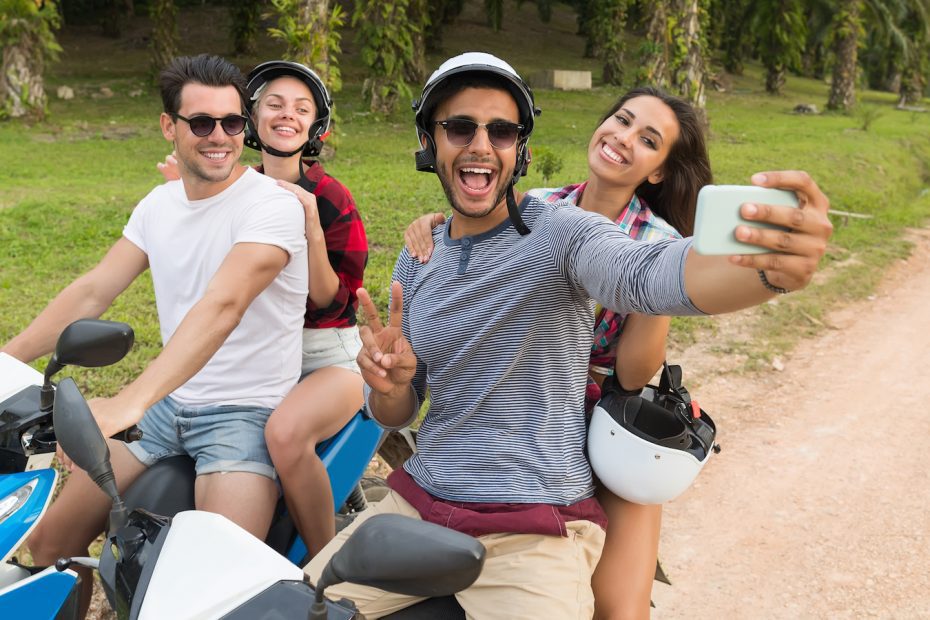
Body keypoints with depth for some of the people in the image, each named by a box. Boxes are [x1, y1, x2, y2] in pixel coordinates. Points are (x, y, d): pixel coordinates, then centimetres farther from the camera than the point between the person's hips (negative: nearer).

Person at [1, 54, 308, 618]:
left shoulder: (273, 204, -15)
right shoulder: (161, 204, 8)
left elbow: (222, 307, -29)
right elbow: (93, 291, 7)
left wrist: (130, 402, -39)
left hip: (247, 412, -6)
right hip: (166, 407, 7)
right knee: (48, 543, 6)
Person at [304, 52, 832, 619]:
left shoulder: (562, 233, -11)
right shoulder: (416, 261, 8)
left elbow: (649, 275, -35)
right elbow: (396, 416, 11)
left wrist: (773, 268, -57)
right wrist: (389, 384, -14)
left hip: (534, 531, -5)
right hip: (419, 502, 6)